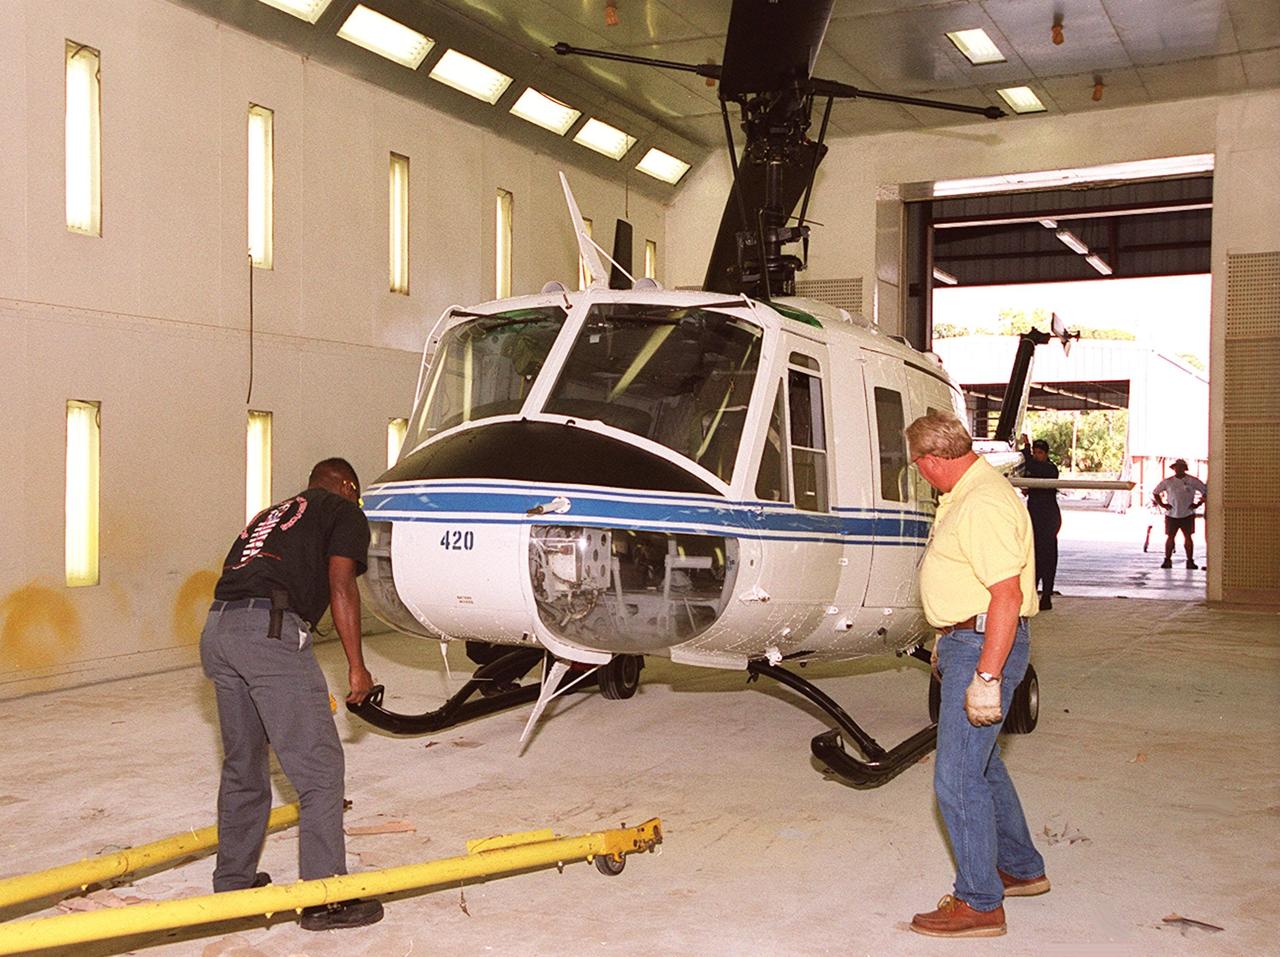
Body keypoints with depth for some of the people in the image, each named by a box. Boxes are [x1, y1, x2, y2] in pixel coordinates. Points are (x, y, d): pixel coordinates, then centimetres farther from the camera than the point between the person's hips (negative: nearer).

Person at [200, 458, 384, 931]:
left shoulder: (271, 514, 33)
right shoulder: (345, 513, 13)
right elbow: (340, 585, -3)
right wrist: (356, 666, 0)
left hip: (216, 629, 8)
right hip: (271, 629, -8)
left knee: (241, 764, 20)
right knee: (319, 765, 0)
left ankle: (233, 883, 30)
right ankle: (324, 898, 4)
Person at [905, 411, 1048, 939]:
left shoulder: (984, 504, -22)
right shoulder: (962, 495, 13)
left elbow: (1007, 594, -27)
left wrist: (986, 678, -28)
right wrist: (946, 643, 28)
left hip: (985, 647, -11)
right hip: (966, 640, 11)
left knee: (957, 777, -5)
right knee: (981, 762, 22)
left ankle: (979, 904, 6)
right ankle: (1020, 868, 37)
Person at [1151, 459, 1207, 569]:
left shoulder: (1192, 481, -1)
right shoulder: (1168, 482, 3)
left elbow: (1206, 491, 4)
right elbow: (1155, 492, 13)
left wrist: (1198, 504, -4)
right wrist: (1162, 504, 2)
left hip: (1187, 515, -1)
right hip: (1171, 515, 1)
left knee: (1188, 537, -1)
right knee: (1170, 537, 0)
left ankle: (1190, 561, 5)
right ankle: (1167, 561, 5)